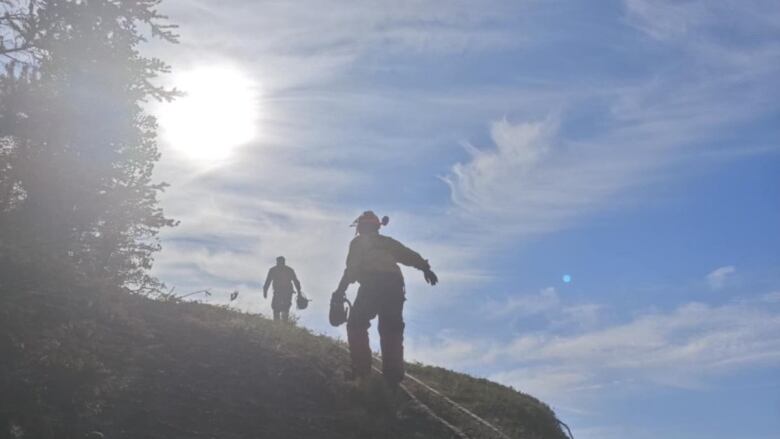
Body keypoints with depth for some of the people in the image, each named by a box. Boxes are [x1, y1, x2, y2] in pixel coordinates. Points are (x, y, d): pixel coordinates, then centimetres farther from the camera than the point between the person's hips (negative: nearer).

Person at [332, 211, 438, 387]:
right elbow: (410, 255, 16)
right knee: (391, 330, 10)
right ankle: (393, 374, 1)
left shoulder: (358, 242, 13)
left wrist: (340, 290, 4)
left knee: (356, 325, 8)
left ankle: (361, 369, -3)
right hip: (394, 287, 4)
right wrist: (425, 267, 10)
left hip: (372, 286, -4)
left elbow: (351, 269, 2)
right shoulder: (388, 242, 27)